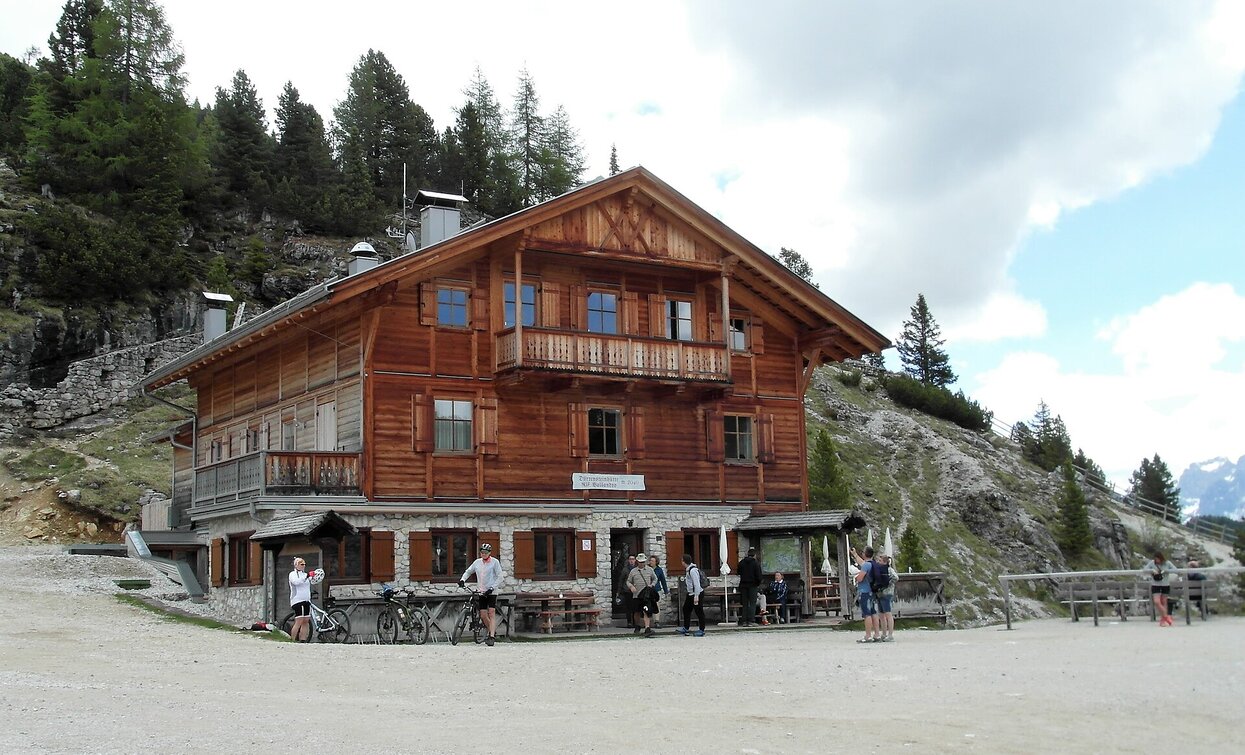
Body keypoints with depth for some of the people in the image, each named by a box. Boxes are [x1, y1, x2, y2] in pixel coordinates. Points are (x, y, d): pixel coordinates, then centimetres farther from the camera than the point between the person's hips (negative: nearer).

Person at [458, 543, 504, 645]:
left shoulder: (495, 562, -4)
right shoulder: (477, 562, 8)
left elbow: (499, 577, -7)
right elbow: (468, 571, 18)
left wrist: (492, 588, -17)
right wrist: (462, 579, -2)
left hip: (491, 592, -5)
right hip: (481, 592, 5)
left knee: (491, 613, -13)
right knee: (483, 615, 3)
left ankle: (492, 637, -16)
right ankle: (492, 631, 25)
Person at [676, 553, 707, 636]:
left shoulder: (693, 570, -21)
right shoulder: (688, 569, 10)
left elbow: (696, 584, -24)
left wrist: (696, 596, -24)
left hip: (697, 593, -11)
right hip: (690, 594, 11)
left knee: (699, 611, -1)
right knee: (686, 609, 14)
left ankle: (701, 630, 7)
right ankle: (685, 628, 22)